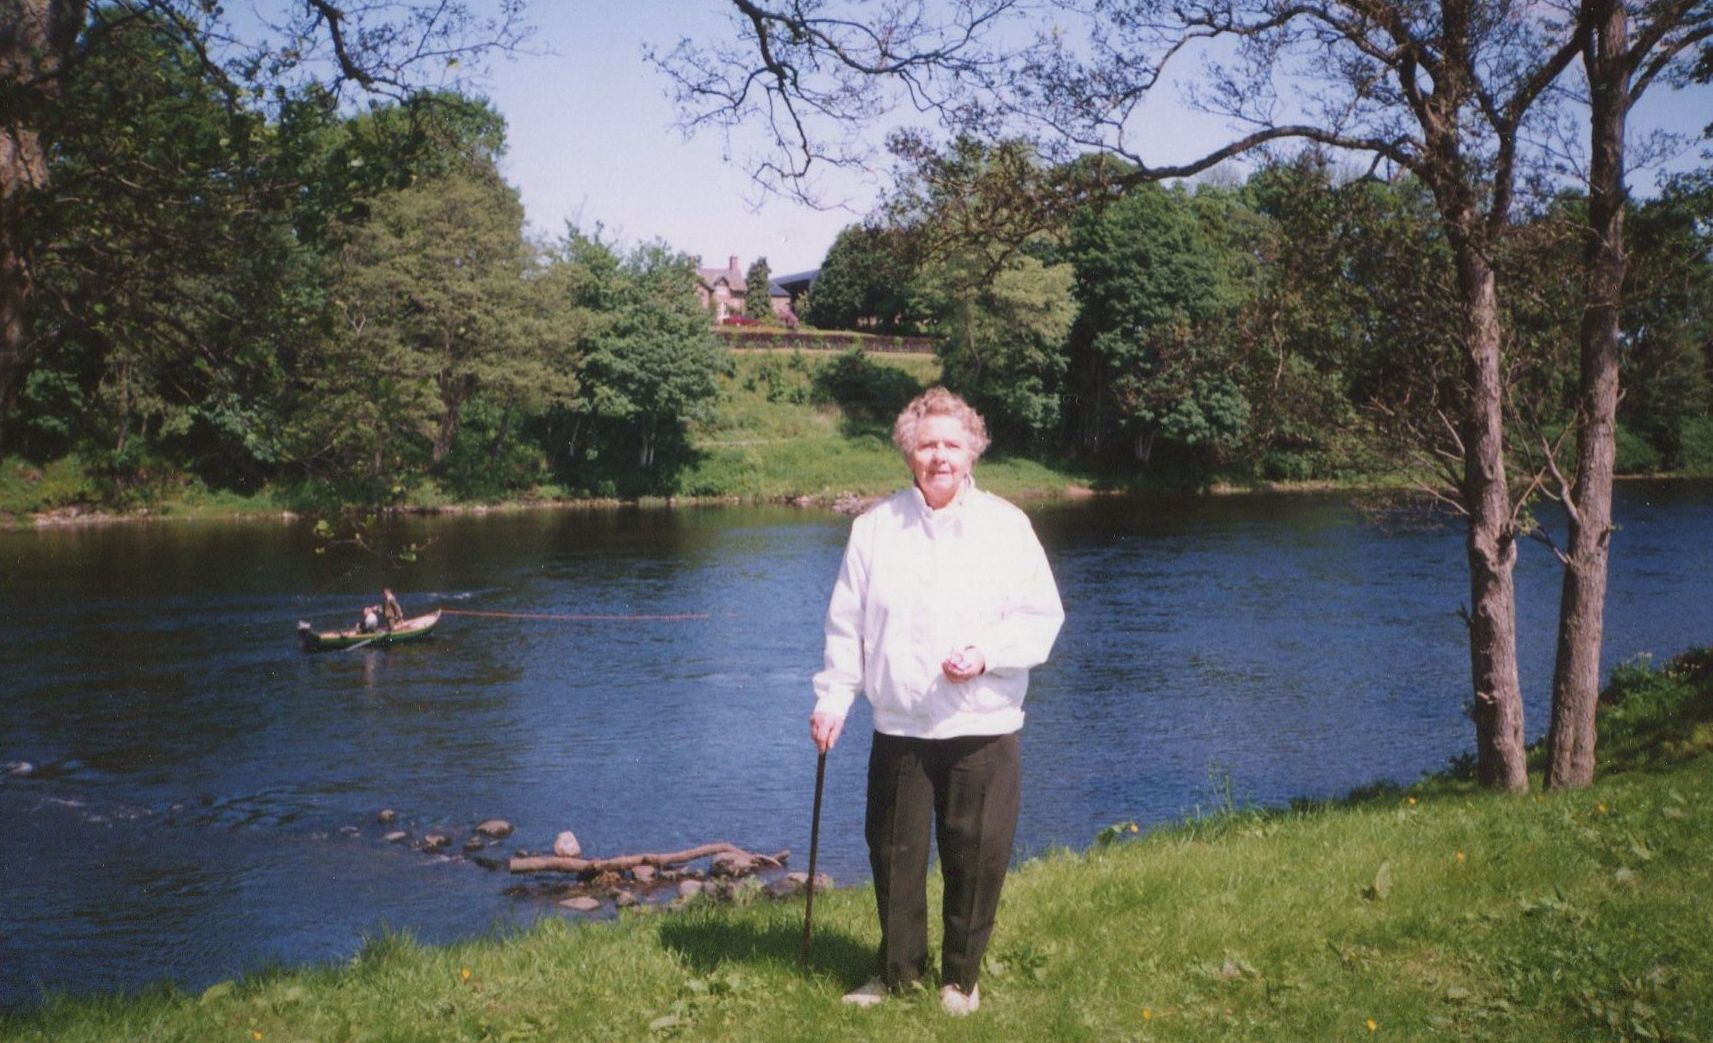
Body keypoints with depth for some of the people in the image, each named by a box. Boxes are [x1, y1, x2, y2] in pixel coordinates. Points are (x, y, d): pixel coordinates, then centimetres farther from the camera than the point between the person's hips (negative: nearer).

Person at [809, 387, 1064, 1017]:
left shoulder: (1007, 526, -1)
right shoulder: (875, 527, 4)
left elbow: (1043, 617, 0)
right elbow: (846, 624, 7)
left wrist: (988, 654, -16)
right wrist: (833, 698, 2)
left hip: (983, 730, -1)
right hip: (898, 729, 2)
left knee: (976, 861, 3)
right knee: (894, 856, 9)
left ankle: (961, 977, 22)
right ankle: (898, 969, 28)